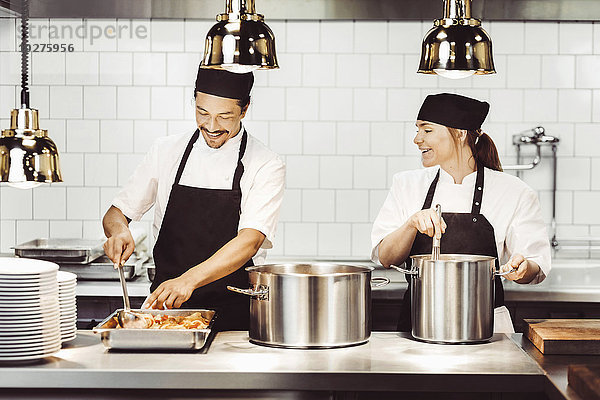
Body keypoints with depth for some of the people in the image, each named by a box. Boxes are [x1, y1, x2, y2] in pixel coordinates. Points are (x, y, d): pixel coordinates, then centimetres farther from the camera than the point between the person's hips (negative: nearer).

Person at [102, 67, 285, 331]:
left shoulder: (266, 166, -3)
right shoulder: (166, 151, 8)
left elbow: (251, 240, -16)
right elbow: (117, 213, 14)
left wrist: (189, 280, -30)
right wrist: (119, 232, -11)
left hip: (234, 316, -3)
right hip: (164, 305, 3)